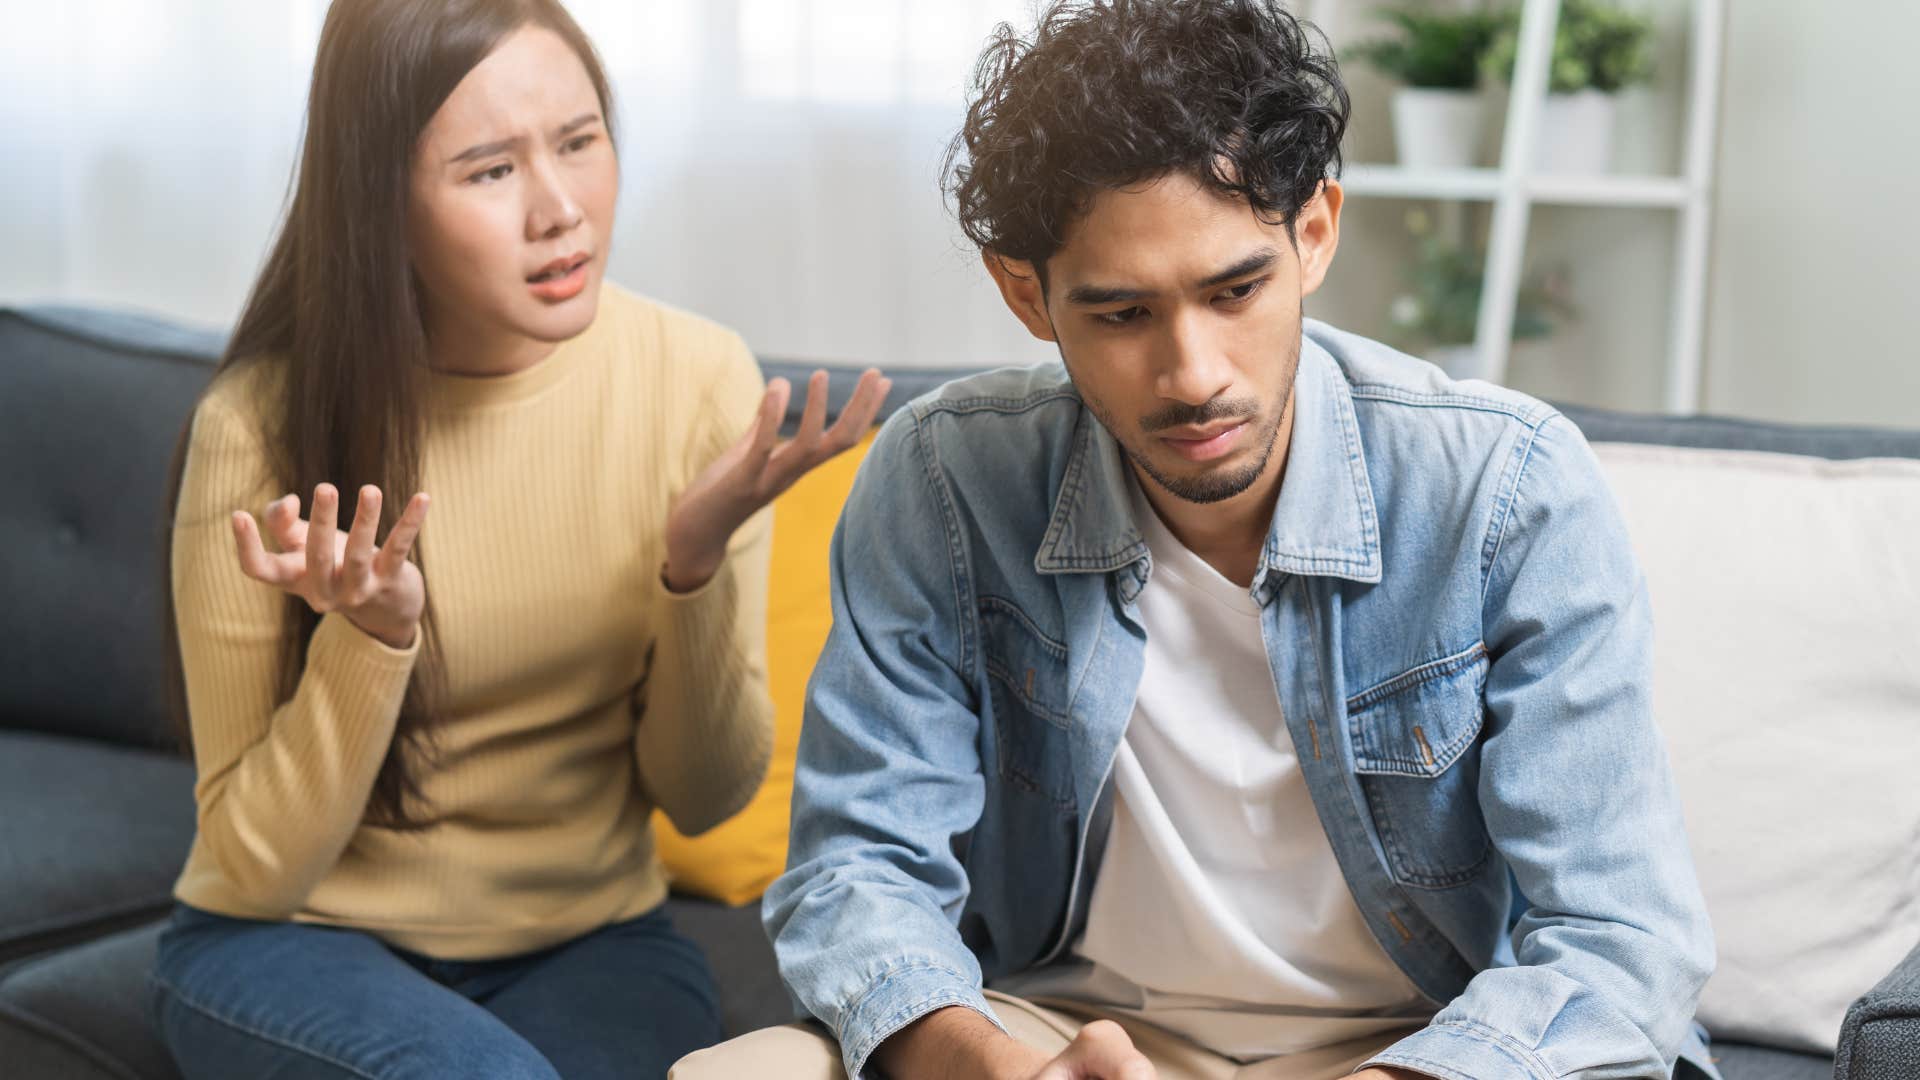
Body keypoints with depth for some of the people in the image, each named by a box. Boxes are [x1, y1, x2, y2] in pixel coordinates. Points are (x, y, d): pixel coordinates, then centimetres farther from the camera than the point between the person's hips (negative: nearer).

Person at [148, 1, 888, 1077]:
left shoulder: (699, 377, -10)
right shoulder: (264, 421, -16)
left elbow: (704, 798, -4)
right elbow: (256, 867, -12)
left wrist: (697, 563, -22)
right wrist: (372, 634, -30)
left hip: (592, 941, 2)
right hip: (300, 939, -2)